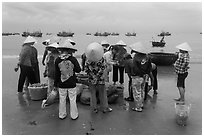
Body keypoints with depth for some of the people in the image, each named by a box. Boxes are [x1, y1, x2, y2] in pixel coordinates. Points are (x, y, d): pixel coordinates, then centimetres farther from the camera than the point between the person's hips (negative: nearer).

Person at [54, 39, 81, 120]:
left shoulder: (57, 60, -5)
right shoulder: (73, 59, -12)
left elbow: (56, 74, 0)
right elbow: (78, 70, -4)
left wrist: (55, 84, 8)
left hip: (62, 84, 2)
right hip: (72, 84, -2)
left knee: (62, 100, 14)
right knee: (72, 100, 9)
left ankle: (62, 115, 26)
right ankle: (74, 115, 20)